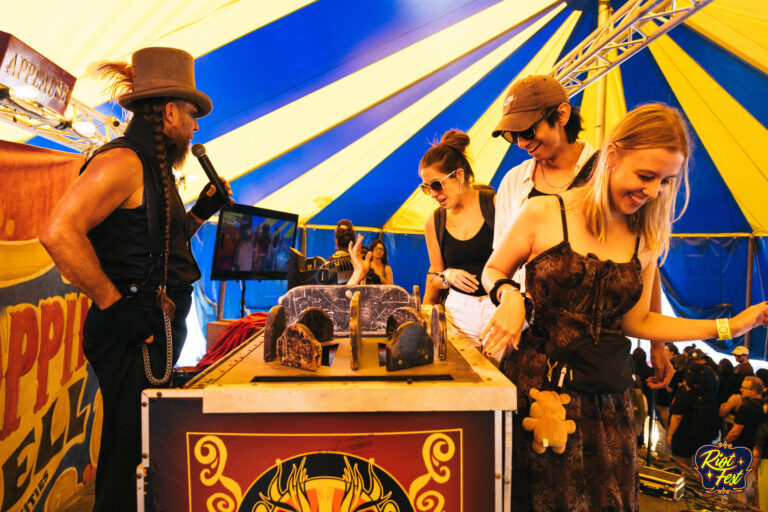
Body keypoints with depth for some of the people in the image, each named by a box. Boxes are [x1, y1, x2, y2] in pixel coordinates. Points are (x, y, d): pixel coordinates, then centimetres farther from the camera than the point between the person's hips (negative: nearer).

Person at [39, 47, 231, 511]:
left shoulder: (152, 169, 18)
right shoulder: (123, 161, -13)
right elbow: (59, 233, -25)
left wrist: (199, 214, 15)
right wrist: (114, 305, -21)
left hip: (155, 333, 10)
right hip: (134, 335, -10)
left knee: (140, 457, 19)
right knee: (131, 459, 1)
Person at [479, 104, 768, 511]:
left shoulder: (646, 241, 6)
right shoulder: (545, 213, -7)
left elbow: (636, 322, 11)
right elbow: (493, 271, 5)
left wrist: (730, 326, 9)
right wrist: (510, 295, -17)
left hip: (606, 401, 4)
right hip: (537, 387, -3)